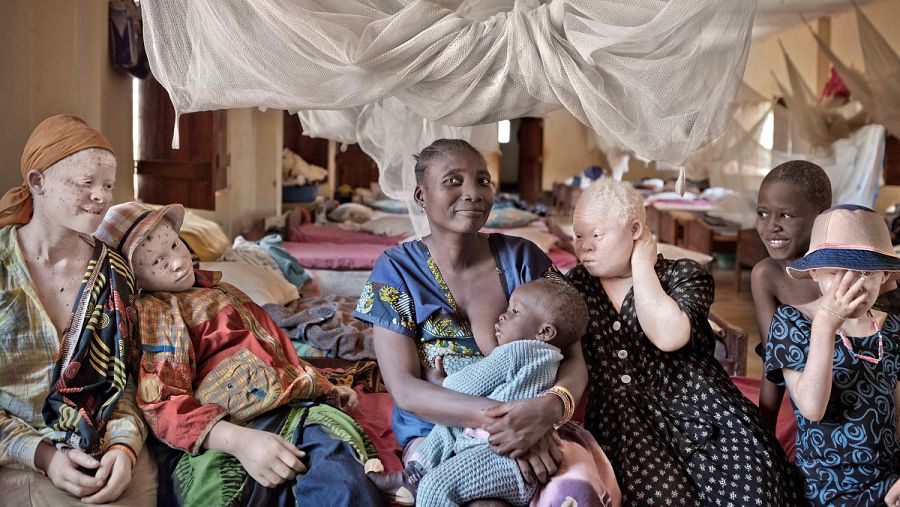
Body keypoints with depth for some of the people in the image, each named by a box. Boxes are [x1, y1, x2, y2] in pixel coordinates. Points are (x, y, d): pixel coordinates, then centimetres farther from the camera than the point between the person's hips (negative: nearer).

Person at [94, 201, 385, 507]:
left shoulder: (225, 293, 31)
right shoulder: (146, 313, 6)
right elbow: (162, 406, -8)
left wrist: (326, 389, 24)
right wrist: (240, 440, -23)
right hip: (213, 435, -5)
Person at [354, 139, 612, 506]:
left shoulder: (523, 257, -1)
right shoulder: (397, 269, -5)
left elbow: (573, 360, -5)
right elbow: (404, 388, -13)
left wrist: (550, 407, -29)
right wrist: (500, 417, -29)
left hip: (535, 421, 2)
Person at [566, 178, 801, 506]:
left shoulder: (684, 276, 5)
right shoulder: (575, 284, 13)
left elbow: (668, 336, -16)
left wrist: (641, 264, -6)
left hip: (699, 409, 0)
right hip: (623, 420, 1)